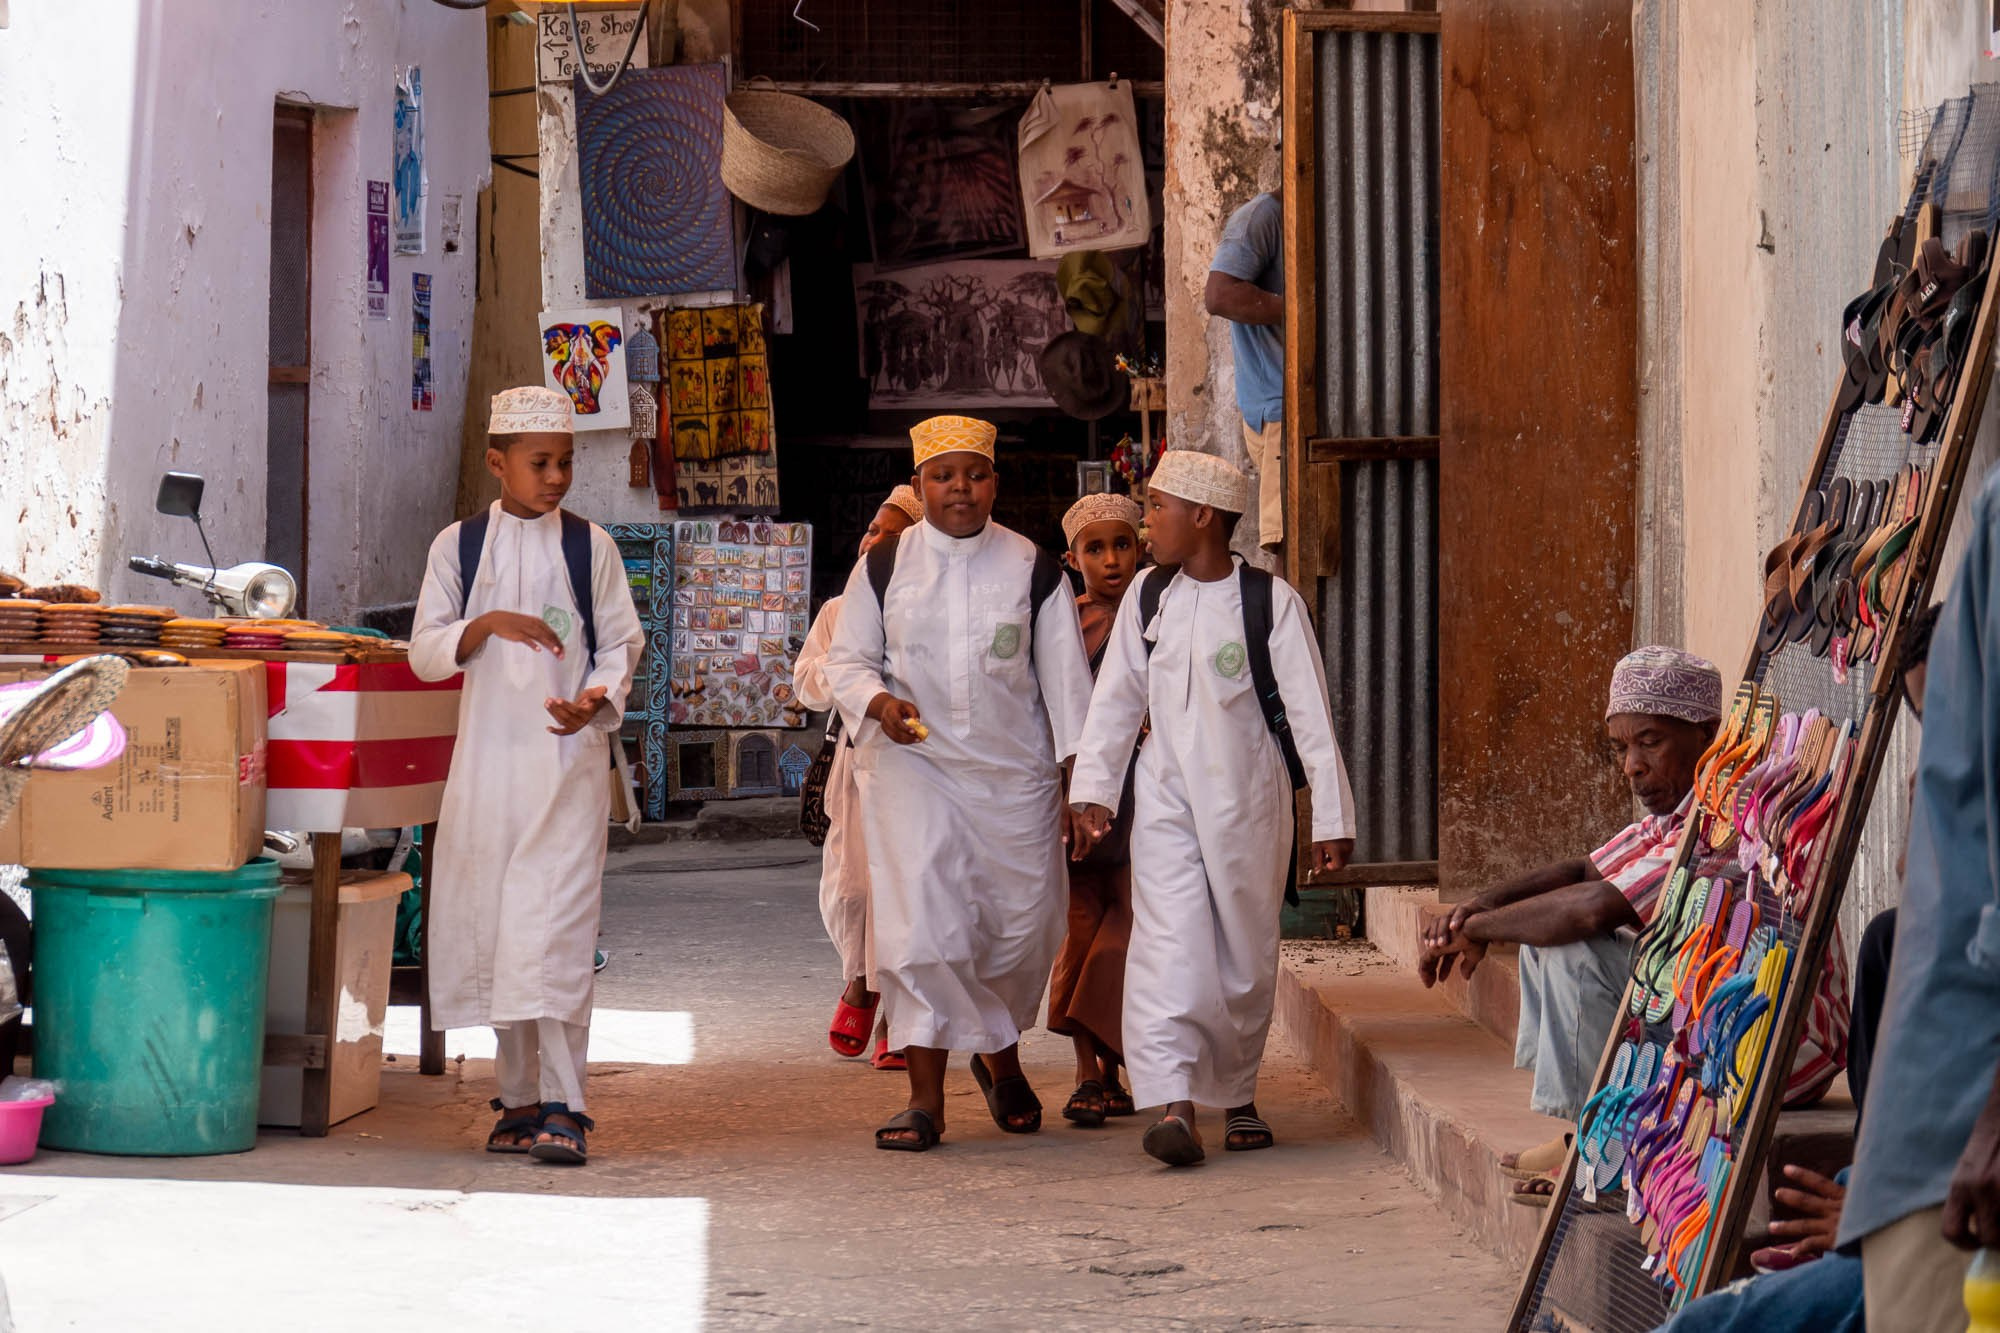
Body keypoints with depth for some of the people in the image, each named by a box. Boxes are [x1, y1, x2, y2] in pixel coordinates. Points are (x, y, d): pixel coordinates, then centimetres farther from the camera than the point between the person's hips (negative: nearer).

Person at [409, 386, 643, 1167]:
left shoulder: (589, 546, 5)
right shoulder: (458, 546, 7)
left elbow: (621, 642, 7)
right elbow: (424, 653, 4)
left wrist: (598, 700, -13)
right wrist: (487, 625, -14)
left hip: (568, 756, -2)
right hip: (488, 752, 2)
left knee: (555, 924, -11)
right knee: (489, 922, 4)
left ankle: (561, 1107, -13)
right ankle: (518, 1096, 15)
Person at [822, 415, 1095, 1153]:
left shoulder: (1033, 569, 2)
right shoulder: (884, 566, 3)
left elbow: (1066, 678, 5)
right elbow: (845, 658, 7)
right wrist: (879, 703, -15)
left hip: (1013, 773, 1)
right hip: (910, 767, -1)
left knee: (1023, 925, 4)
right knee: (917, 923, -12)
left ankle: (1001, 1056, 33)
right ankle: (925, 1095, -8)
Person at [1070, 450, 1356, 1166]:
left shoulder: (1272, 602, -8)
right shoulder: (1148, 597, 3)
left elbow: (1311, 714, -7)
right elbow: (1116, 698, 11)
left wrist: (1331, 817, -9)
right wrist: (1091, 784, 4)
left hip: (1248, 799, -2)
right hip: (1168, 798, 2)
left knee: (1246, 956, 7)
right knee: (1169, 945, -12)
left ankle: (1237, 1093, 26)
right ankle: (1175, 1104, -20)